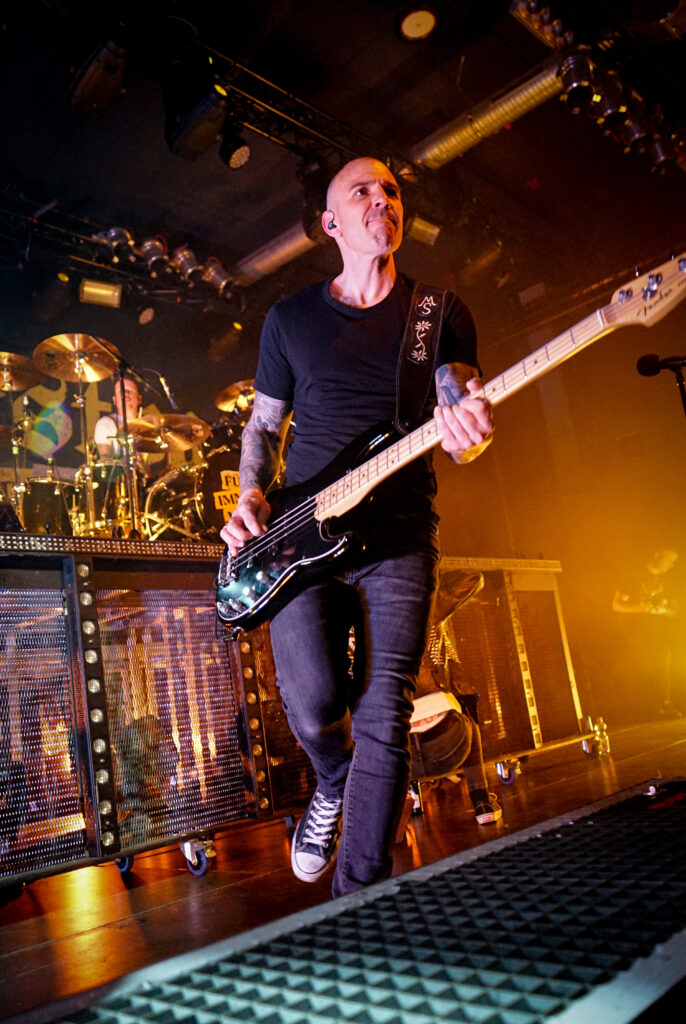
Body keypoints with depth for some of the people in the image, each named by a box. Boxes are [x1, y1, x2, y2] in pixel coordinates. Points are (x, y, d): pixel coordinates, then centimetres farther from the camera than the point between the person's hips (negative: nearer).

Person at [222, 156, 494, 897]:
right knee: (313, 705, -15)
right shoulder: (289, 317, 13)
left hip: (400, 536, 0)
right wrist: (251, 496, -3)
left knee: (383, 717, -6)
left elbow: (458, 417, 2)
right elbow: (263, 424, 17)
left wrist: (466, 433, -23)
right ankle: (334, 784, 24)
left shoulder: (440, 314, 11)